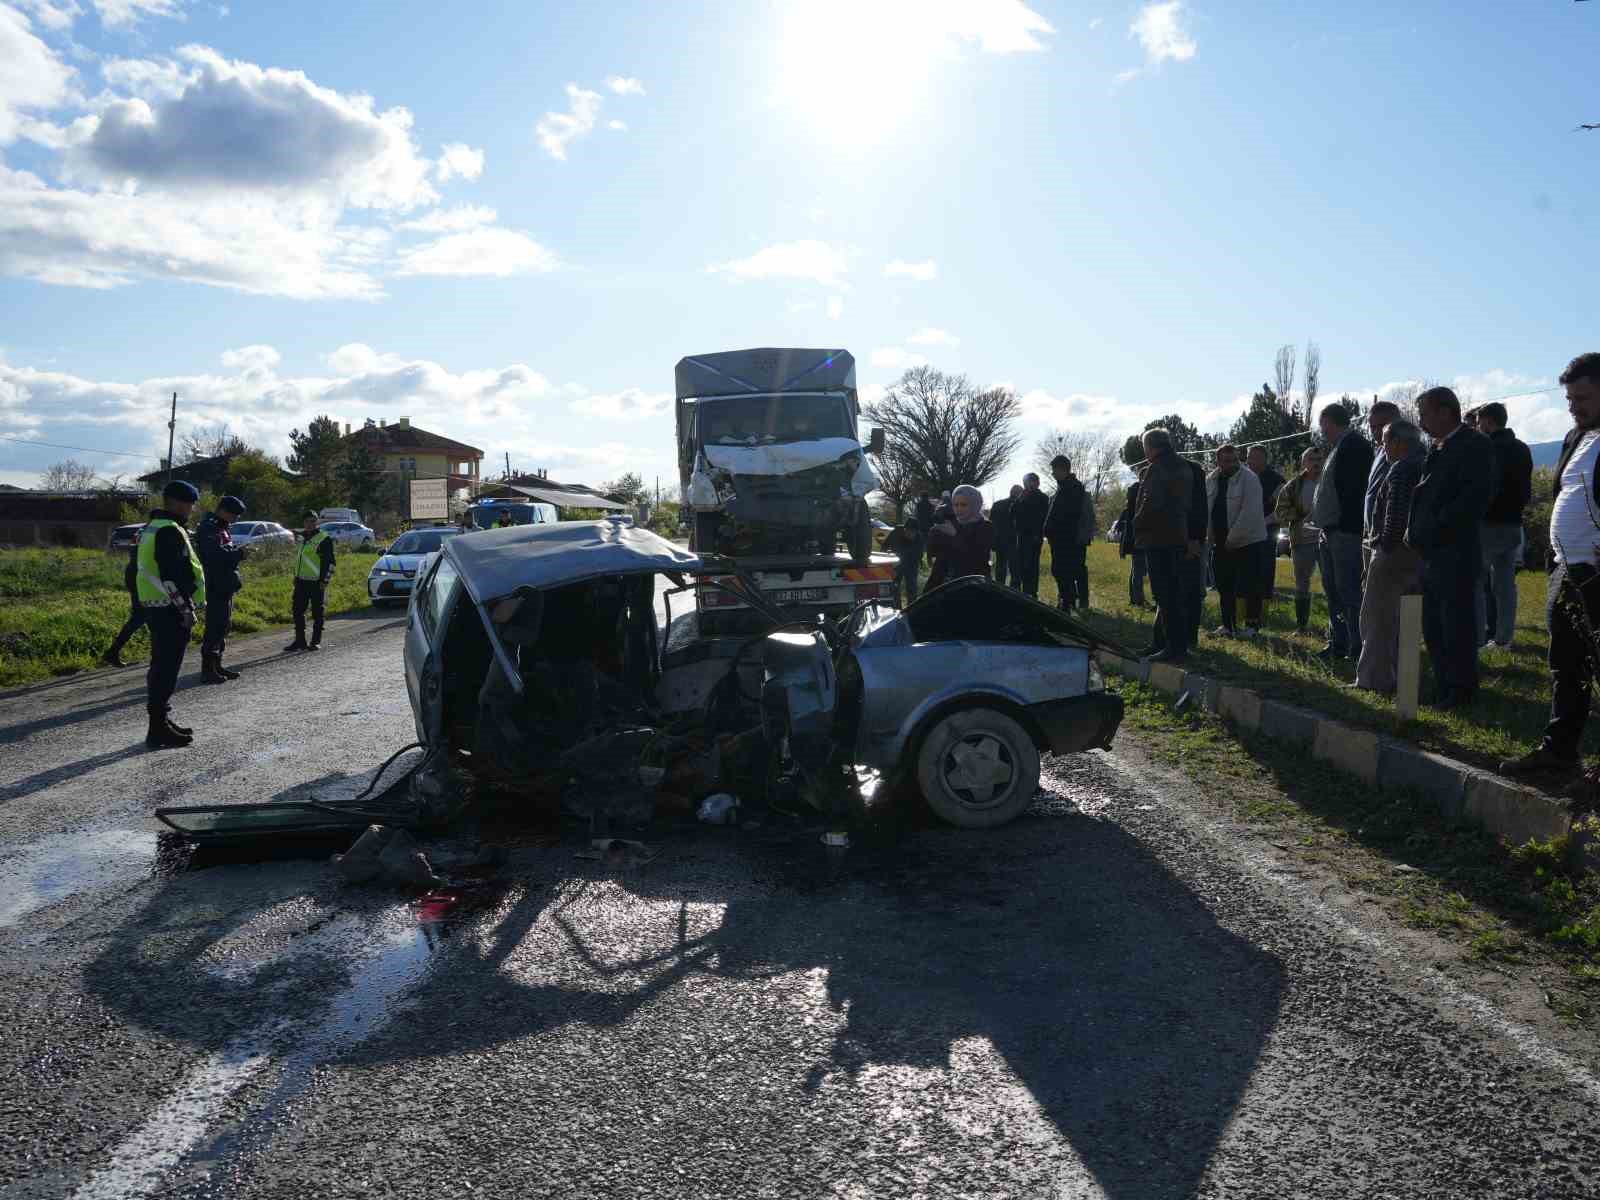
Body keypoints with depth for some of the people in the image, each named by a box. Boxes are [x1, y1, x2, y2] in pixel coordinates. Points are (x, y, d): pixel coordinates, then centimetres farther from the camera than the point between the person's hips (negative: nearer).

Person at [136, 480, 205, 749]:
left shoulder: (151, 528, 18)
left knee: (161, 667, 16)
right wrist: (186, 609, -19)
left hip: (154, 606, 11)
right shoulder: (170, 531, -16)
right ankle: (158, 728, -4)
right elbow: (172, 576, -23)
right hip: (170, 609, -11)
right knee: (167, 669, -7)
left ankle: (161, 722, 25)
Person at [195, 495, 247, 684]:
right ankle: (207, 669, -7)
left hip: (226, 585, 10)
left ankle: (217, 665, 22)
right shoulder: (209, 528, -13)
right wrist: (240, 553, -20)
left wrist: (238, 551, 5)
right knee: (215, 626, -9)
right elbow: (216, 555, -26)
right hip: (216, 585, -10)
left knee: (223, 625, 14)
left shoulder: (221, 528, 19)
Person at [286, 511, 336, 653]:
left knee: (317, 613, 0)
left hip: (316, 583, -7)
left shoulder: (324, 539, -7)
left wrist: (325, 580, -14)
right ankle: (299, 640, 14)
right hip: (301, 581, 7)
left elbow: (330, 562, -9)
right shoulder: (301, 537, 15)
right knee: (298, 611, 6)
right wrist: (296, 576, 20)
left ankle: (316, 641, 8)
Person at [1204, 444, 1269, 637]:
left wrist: (1232, 538, -18)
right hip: (1221, 544, 5)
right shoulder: (1210, 481, 4)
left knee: (1250, 586, -4)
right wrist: (1210, 536, -2)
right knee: (1224, 586, 10)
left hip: (1248, 542, -5)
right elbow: (1205, 510, 8)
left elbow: (1249, 513, -19)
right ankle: (1228, 625, 19)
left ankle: (1252, 624, 8)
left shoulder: (1249, 479, -12)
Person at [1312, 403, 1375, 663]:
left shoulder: (1354, 445, -12)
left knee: (1348, 591, -8)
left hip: (1345, 533, -11)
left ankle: (1357, 648, -4)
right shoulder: (1338, 448, 18)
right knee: (1333, 590, 16)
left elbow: (1352, 490, -21)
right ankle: (1338, 643, 24)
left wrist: (1346, 524, -23)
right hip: (1332, 532, 11)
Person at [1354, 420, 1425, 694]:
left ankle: (1375, 680, -2)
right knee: (1404, 619, 16)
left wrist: (1385, 544, -12)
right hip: (1419, 552, 9)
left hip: (1395, 553, -9)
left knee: (1377, 617, -3)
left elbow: (1396, 515, -24)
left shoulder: (1401, 469, -15)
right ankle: (1401, 676, 22)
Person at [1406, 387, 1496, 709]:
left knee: (1457, 626, -1)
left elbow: (1476, 498, -19)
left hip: (1455, 554, -9)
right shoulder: (1437, 448, 16)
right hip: (1430, 553, 9)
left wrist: (1431, 532, -18)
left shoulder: (1474, 445, -9)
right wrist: (1416, 532, 5)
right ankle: (1443, 688, 22)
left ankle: (1462, 691, 9)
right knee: (1433, 629, 13)